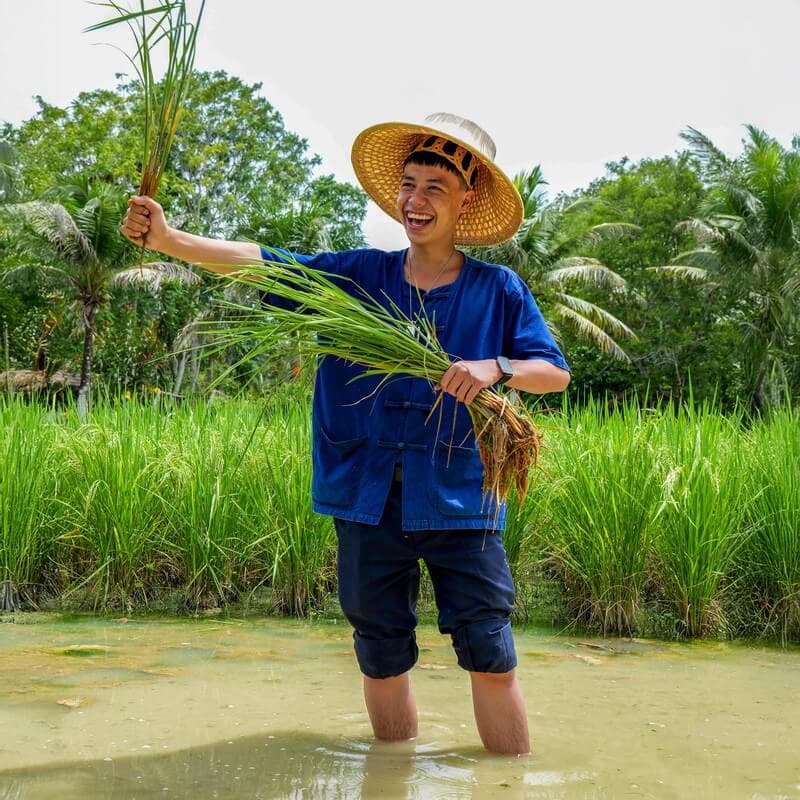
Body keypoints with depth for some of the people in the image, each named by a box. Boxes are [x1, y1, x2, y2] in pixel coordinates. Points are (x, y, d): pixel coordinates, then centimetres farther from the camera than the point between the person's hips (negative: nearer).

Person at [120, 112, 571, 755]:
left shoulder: (497, 290, 0)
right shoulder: (357, 276, 4)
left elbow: (557, 372, 1)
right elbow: (263, 263, -3)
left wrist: (496, 369, -19)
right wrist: (167, 238, -15)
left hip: (458, 499, -2)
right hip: (370, 500, 3)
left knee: (490, 659, -2)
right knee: (382, 660, 13)